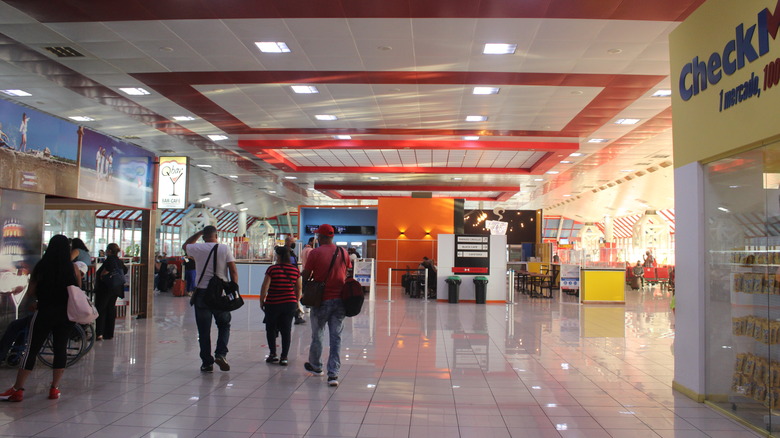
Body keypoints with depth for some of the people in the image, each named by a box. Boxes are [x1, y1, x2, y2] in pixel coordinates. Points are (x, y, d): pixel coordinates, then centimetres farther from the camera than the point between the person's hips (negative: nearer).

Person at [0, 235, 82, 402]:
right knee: (60, 349, 8)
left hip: (44, 312, -1)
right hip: (66, 313, 1)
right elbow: (78, 290, 4)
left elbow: (32, 290, -1)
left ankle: (18, 389, 9)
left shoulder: (40, 267, -6)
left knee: (32, 349, 5)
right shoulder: (73, 268, -4)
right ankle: (55, 388, 12)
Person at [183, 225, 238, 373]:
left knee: (204, 330, 7)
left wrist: (199, 233, 24)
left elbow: (185, 245, 25)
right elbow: (233, 271, -6)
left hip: (201, 293, 0)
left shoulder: (197, 248, 0)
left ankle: (207, 362, 10)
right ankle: (221, 354, -3)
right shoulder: (225, 249, -2)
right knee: (224, 325, 15)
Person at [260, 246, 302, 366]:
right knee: (286, 330, 7)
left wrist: (261, 302, 3)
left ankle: (273, 354, 14)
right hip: (290, 304, 3)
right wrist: (296, 302, 22)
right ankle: (284, 357, 8)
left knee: (271, 329, 15)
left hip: (273, 304, -3)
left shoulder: (272, 269, -10)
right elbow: (299, 289, 9)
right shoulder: (295, 270, 1)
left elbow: (265, 287, -10)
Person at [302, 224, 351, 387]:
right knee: (336, 336, 4)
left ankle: (315, 366, 33)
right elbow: (347, 275, 11)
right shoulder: (343, 253, 3)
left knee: (317, 335, 15)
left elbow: (305, 275, -5)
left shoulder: (315, 253, -9)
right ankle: (333, 373, 0)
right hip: (340, 299, 3)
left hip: (322, 300, -3)